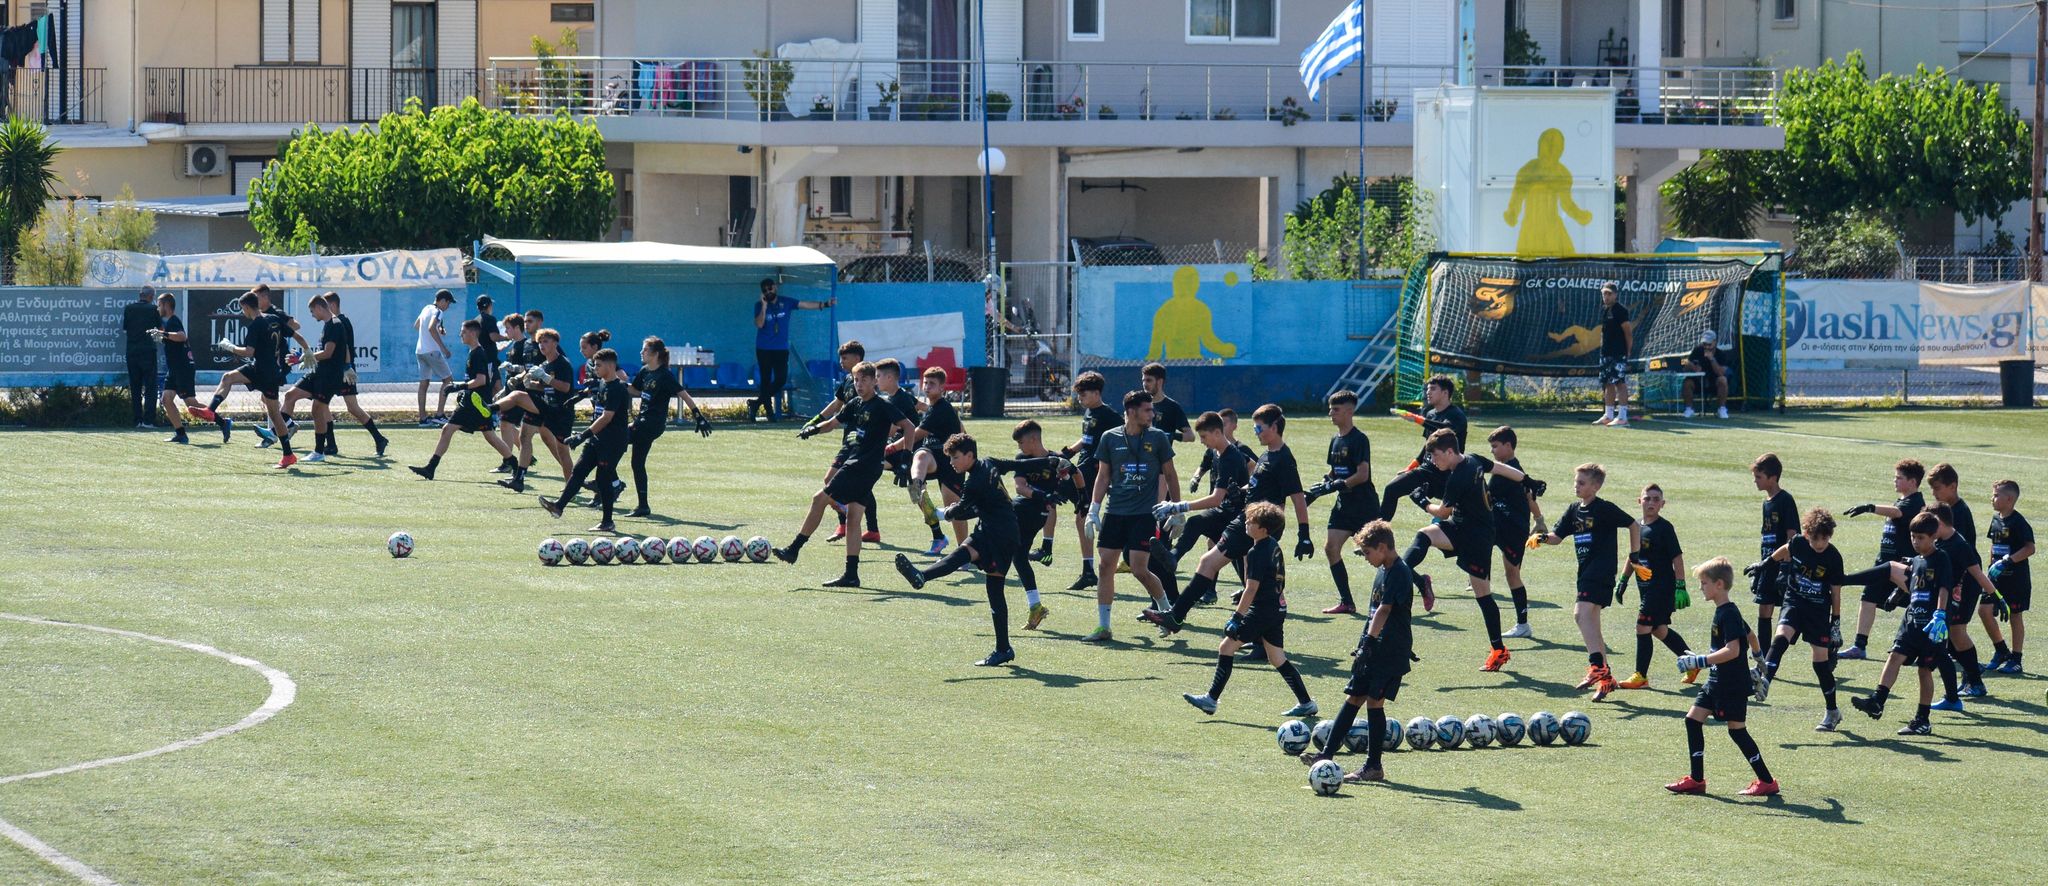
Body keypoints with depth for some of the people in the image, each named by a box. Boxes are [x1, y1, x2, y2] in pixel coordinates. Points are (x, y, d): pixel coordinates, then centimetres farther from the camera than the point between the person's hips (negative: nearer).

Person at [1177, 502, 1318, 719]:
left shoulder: (1257, 553, -17)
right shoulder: (1273, 545, 10)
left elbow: (1252, 588, -20)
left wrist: (1237, 617, -20)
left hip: (1263, 610, -9)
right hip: (1278, 609, 9)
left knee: (1227, 647, -5)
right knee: (1277, 658, 14)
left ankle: (1211, 699, -6)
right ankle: (1306, 703, 13)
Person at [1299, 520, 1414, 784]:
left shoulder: (1399, 572, -16)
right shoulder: (1383, 571, 13)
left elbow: (1384, 611, -24)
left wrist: (1369, 642, -29)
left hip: (1392, 651, -9)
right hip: (1375, 650, 9)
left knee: (1374, 702, -7)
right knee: (1353, 698, 9)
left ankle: (1373, 767, 0)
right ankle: (1327, 754, 12)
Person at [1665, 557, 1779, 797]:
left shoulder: (1728, 614, -19)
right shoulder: (1724, 611, 11)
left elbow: (1732, 650, -28)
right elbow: (1749, 636, 23)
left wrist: (1699, 661, -29)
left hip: (1732, 684, -10)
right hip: (1717, 680, 10)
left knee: (1737, 729, -4)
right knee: (1693, 719, 6)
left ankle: (1767, 782, 4)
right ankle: (1697, 780, 10)